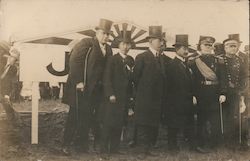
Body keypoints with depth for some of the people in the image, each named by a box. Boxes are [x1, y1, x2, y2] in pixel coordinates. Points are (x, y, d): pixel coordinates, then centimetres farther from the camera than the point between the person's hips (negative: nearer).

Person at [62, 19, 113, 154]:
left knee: (87, 116, 12)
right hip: (81, 87, -6)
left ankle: (83, 143, 23)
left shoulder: (108, 49, 13)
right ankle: (66, 144, 11)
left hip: (96, 90, 6)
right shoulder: (86, 43, -7)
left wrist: (105, 86, 3)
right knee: (75, 116, 0)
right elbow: (74, 60, -15)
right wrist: (78, 82, -18)